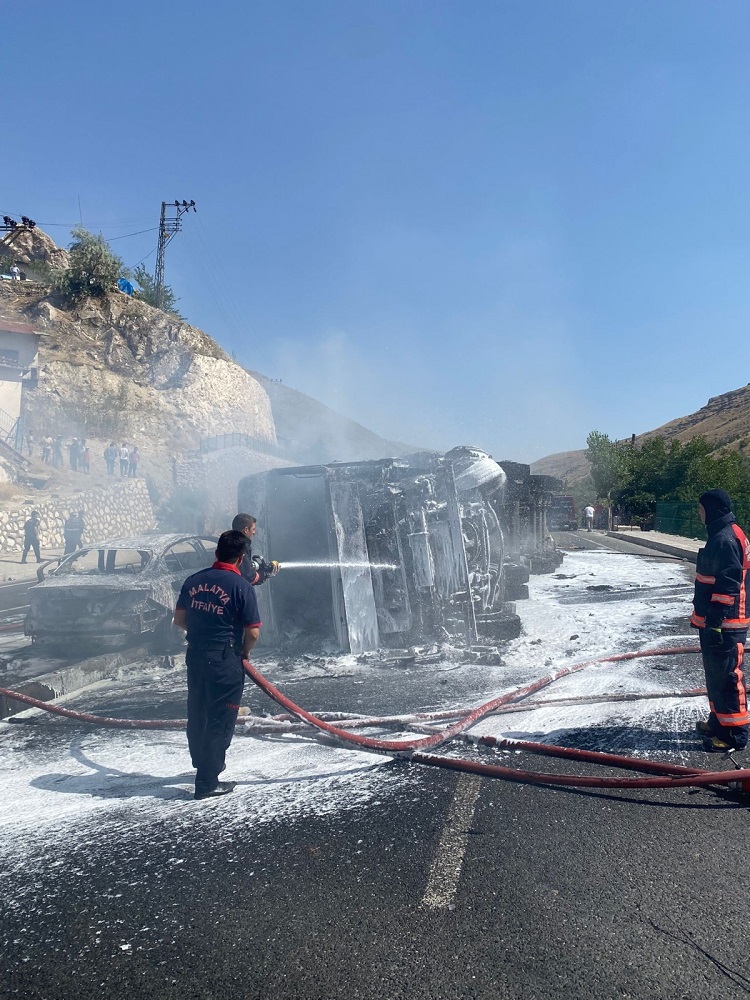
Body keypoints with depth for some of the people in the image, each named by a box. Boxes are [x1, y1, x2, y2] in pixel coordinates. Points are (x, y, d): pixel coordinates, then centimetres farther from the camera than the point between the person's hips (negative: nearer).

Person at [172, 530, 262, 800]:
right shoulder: (241, 586, -14)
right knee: (219, 721, 5)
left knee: (196, 714, 21)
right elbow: (253, 632, -14)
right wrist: (244, 652, 5)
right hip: (224, 659, -6)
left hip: (195, 654, 6)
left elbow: (179, 619, 9)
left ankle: (202, 765, 42)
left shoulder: (194, 580, 2)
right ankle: (207, 782, 12)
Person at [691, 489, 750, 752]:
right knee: (715, 674, 20)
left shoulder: (725, 539, -19)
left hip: (724, 623, -11)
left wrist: (715, 620, -23)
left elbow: (728, 584, -23)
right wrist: (707, 618, 26)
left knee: (726, 677, -4)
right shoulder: (720, 535, 14)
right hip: (715, 620, 11)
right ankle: (719, 721, 33)